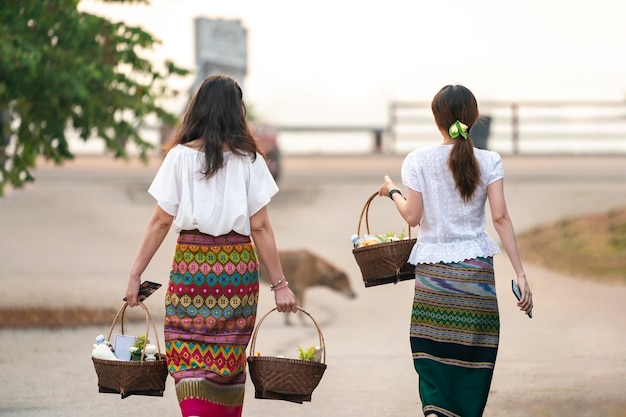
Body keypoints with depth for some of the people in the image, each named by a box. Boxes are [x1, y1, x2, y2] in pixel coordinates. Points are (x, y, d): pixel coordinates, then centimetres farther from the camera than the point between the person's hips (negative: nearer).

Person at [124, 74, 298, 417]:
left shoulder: (181, 157, -2)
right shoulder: (248, 160, 0)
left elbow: (161, 222, -2)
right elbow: (260, 228, -2)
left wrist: (135, 274, 5)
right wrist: (279, 284, 2)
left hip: (191, 264, -1)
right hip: (238, 269, 1)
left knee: (189, 362, -2)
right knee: (230, 362, 13)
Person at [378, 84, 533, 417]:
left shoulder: (419, 160, -3)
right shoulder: (488, 162, -2)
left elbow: (412, 216, -3)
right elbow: (500, 217, -7)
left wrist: (392, 192, 17)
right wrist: (520, 273, -7)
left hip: (432, 269, 0)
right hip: (476, 266, 0)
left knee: (431, 351, 2)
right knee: (474, 352, 7)